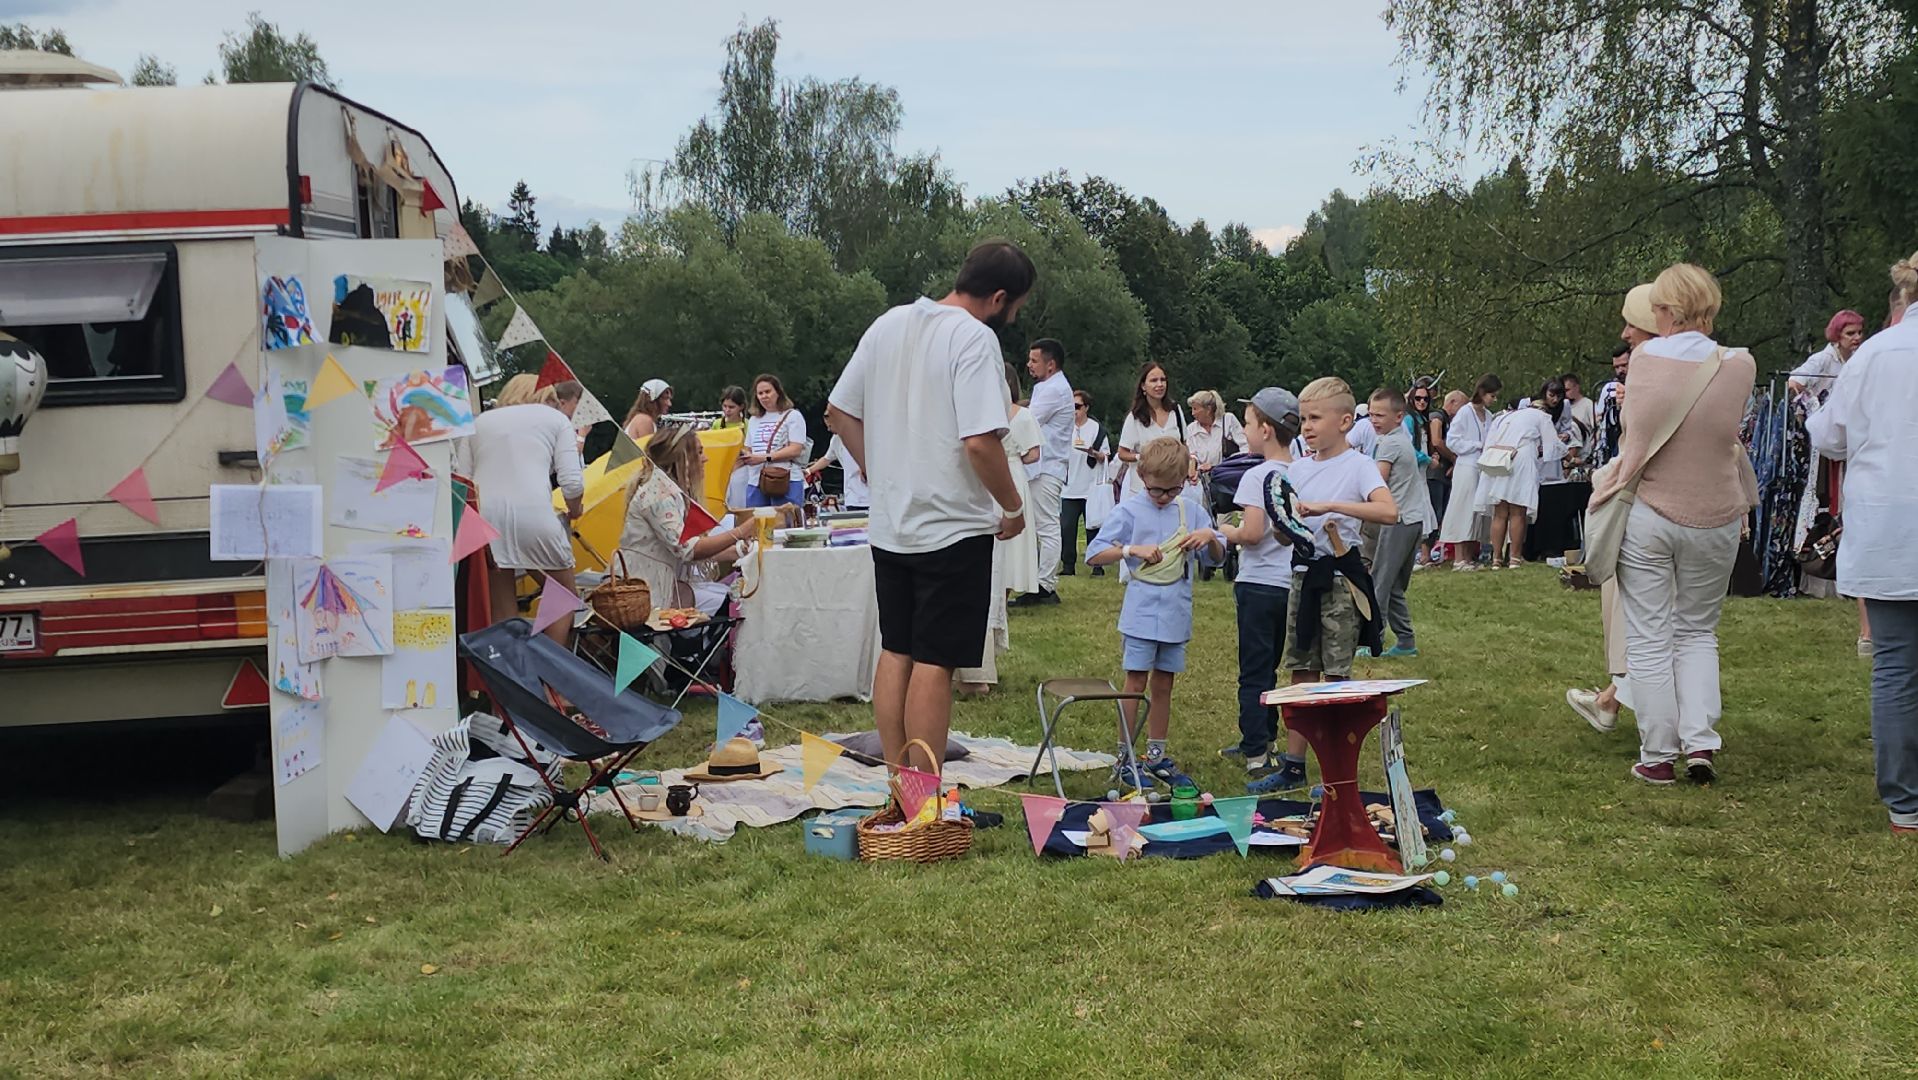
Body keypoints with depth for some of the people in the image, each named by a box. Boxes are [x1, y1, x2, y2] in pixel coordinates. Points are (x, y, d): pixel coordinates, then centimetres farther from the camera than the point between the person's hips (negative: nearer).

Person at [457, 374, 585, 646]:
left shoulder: (479, 422, 24)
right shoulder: (555, 419, 15)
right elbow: (572, 483, 3)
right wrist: (574, 511, 22)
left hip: (482, 518, 3)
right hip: (533, 516, -3)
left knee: (501, 610, 12)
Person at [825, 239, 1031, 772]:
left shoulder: (888, 324, 7)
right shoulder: (975, 338, -16)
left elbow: (840, 411, 12)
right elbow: (980, 442, -24)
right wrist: (1013, 508, -10)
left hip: (889, 524, 7)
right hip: (952, 528, -7)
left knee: (895, 652, 14)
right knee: (934, 663, -2)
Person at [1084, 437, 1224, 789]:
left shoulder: (1191, 509, 6)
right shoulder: (1129, 511, -5)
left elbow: (1217, 558, 12)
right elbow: (1094, 555, -7)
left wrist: (1210, 537, -9)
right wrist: (1132, 550, -20)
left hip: (1176, 614, 4)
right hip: (1141, 612, -4)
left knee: (1163, 684, 11)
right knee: (1136, 683, -2)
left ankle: (1156, 755, 21)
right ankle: (1125, 759, 5)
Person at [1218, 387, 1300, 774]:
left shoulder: (1257, 476, -15)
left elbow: (1252, 533, -23)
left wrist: (1224, 532, -6)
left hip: (1259, 584, -7)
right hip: (1292, 582, 7)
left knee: (1254, 672, -2)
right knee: (1269, 668, 19)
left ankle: (1256, 753, -3)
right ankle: (1264, 738, 29)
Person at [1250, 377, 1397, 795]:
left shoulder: (1358, 465, -9)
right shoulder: (1299, 468, 9)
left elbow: (1389, 511, -27)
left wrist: (1328, 506, -29)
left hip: (1340, 576, -6)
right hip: (1304, 574, 6)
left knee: (1337, 676, 0)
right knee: (1302, 673, 10)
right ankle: (1293, 765, 15)